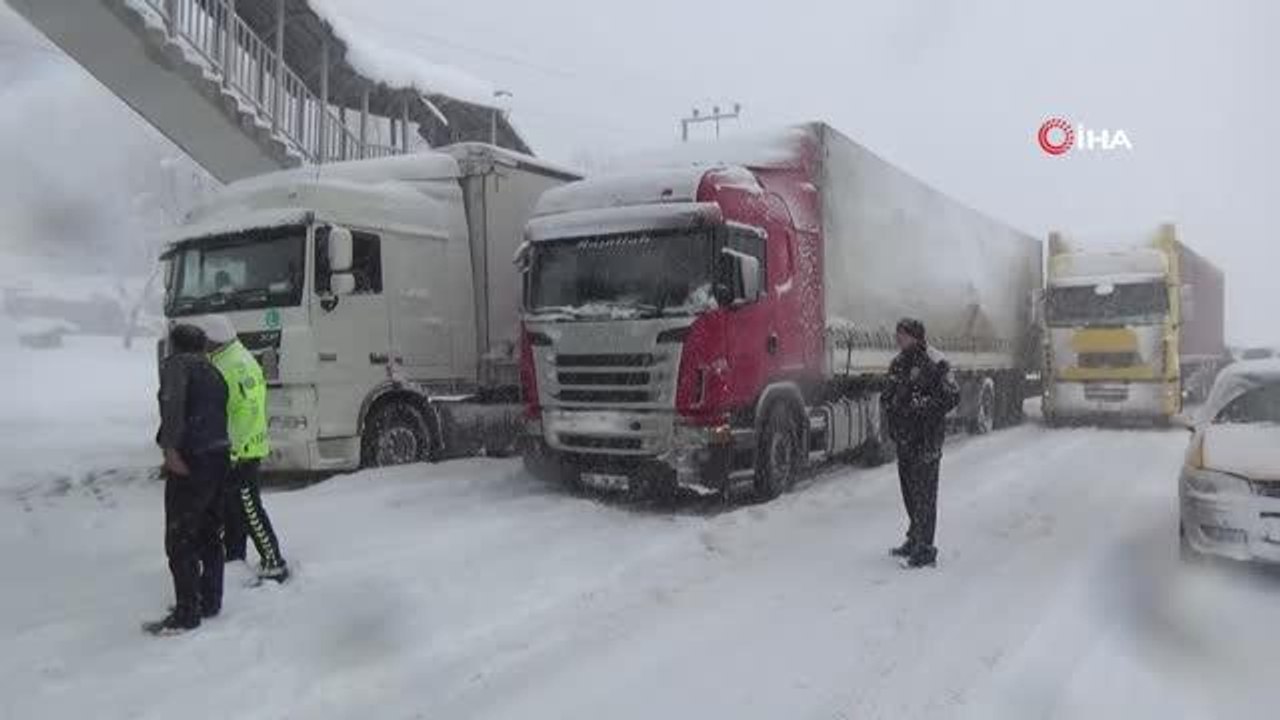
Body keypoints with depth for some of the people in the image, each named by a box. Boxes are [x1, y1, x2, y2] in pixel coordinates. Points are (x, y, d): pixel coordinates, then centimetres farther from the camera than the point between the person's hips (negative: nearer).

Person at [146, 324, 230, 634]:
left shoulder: (176, 364, -3)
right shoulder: (212, 372, 21)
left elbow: (174, 403, -21)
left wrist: (170, 448, -26)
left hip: (191, 459, -9)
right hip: (219, 457, 9)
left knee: (179, 541, -3)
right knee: (210, 535, 18)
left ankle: (187, 614, 0)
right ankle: (210, 601, 26)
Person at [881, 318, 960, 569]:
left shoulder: (935, 362, -11)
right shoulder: (898, 362, 13)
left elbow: (952, 397, -13)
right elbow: (891, 393, 25)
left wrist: (922, 407, -19)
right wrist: (888, 400, 4)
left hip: (926, 437, -8)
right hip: (904, 435, 8)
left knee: (924, 492, -7)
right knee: (909, 489, 16)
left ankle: (925, 550, -2)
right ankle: (914, 539, 29)